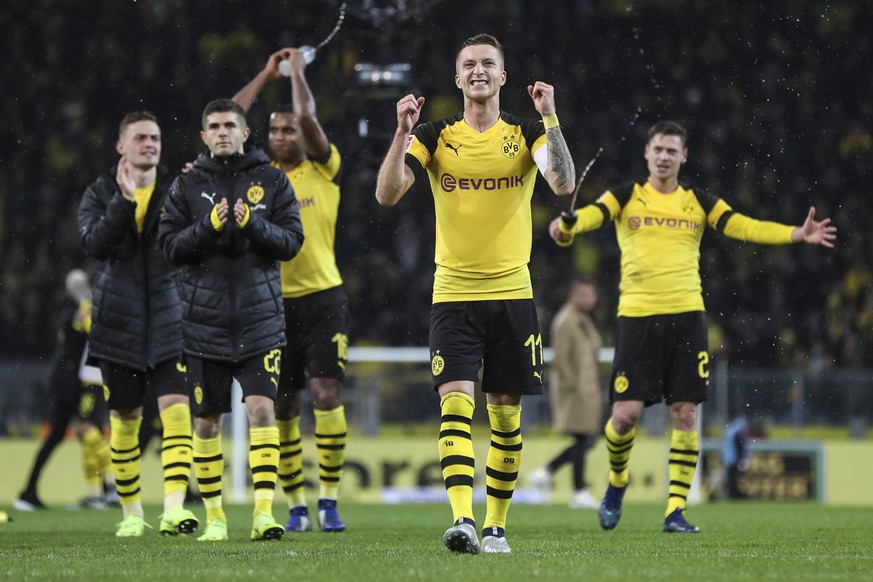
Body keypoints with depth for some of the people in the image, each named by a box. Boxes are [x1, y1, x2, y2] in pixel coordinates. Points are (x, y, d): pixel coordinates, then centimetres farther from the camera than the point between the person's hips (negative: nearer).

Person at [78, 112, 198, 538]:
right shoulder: (101, 194, 4)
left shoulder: (176, 189, 4)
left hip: (169, 321, -1)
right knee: (124, 418, 8)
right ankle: (131, 512, 22)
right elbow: (95, 244, -12)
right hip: (119, 323, 1)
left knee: (176, 408, -16)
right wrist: (125, 200, -20)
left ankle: (174, 509, -23)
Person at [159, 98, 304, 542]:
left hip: (259, 317, -1)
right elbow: (170, 245, -1)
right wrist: (208, 226, -16)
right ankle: (214, 515, 16)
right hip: (204, 318, 1)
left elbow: (291, 240, -1)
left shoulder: (272, 181, 5)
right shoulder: (187, 186, 6)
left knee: (261, 408, -14)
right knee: (207, 420, 6)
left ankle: (264, 510, -16)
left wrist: (253, 225, -17)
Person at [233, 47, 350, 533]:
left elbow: (310, 120, -11)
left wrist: (298, 72, 1)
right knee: (284, 409, 3)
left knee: (327, 393, -14)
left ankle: (329, 502, -9)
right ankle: (297, 506, 11)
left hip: (322, 298, -3)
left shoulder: (322, 171, 3)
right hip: (275, 303, 3)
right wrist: (267, 75, 10)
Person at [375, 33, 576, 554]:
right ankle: (462, 519, -26)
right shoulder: (434, 136, 3)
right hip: (453, 294, -1)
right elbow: (387, 194, -7)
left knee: (507, 415, 5)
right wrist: (402, 133, -17)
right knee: (455, 403, -16)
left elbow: (564, 184, -14)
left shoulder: (527, 133, 3)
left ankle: (496, 526, 16)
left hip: (512, 294, 1)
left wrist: (550, 119, -21)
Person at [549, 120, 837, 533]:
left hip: (686, 316, 2)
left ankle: (676, 510, 1)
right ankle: (617, 483, 22)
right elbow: (590, 216, -12)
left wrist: (798, 234, -14)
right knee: (626, 414, -7)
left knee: (685, 415, -4)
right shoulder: (625, 197, 5)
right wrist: (566, 226, -37)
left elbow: (745, 227, 1)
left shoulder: (699, 202, 10)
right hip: (637, 316, -2)